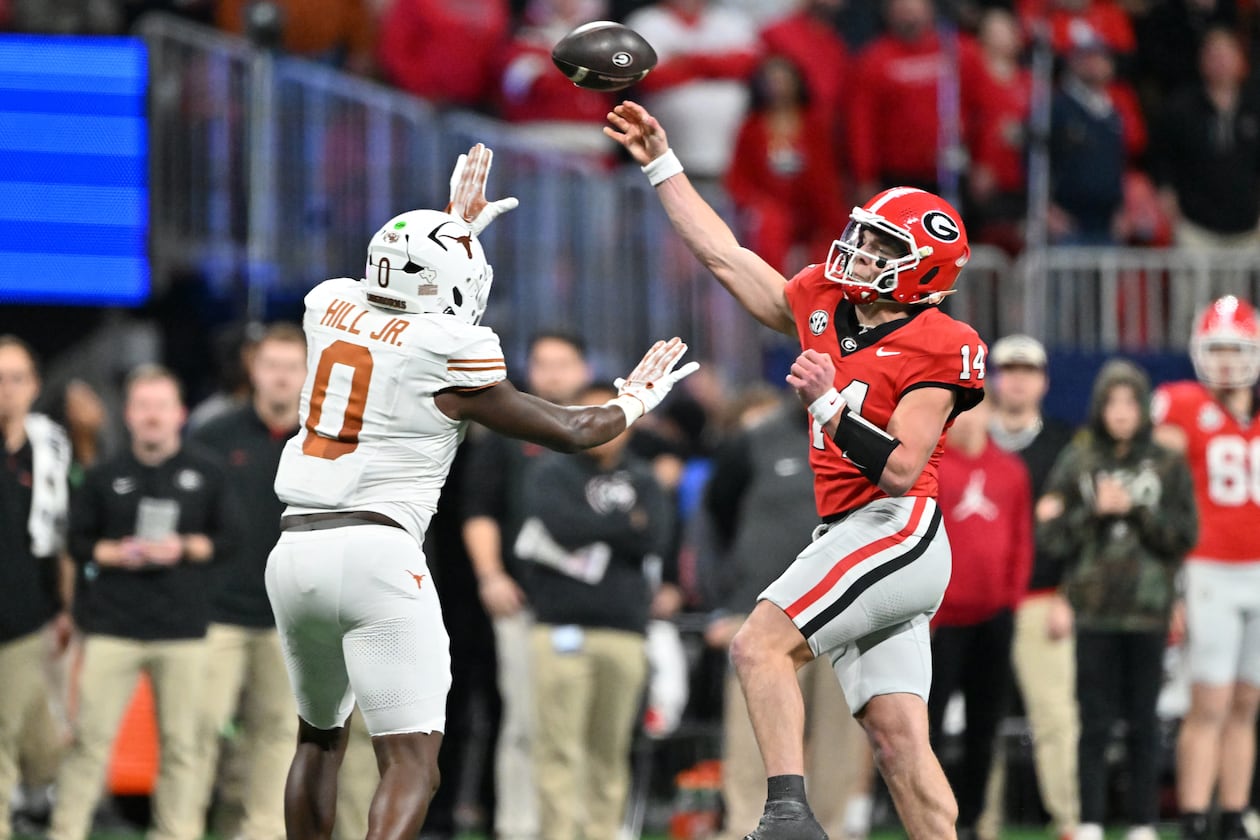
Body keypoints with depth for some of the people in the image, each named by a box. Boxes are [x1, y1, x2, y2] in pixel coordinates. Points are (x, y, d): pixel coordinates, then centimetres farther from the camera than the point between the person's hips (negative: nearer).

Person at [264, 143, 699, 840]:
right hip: (375, 549, -7)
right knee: (411, 762, -7)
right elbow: (568, 431, 5)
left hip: (296, 548, 7)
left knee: (320, 735, 26)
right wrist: (635, 400, 24)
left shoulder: (329, 307, 10)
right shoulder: (447, 354, -7)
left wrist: (455, 230, 48)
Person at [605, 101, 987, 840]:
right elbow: (725, 255, 19)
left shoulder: (937, 349, -9)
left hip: (898, 532, -8)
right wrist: (661, 163, 19)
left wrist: (829, 406, -25)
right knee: (898, 738, 2)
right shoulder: (824, 308, 13)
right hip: (852, 536, 8)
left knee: (761, 645, -18)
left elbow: (900, 471, -16)